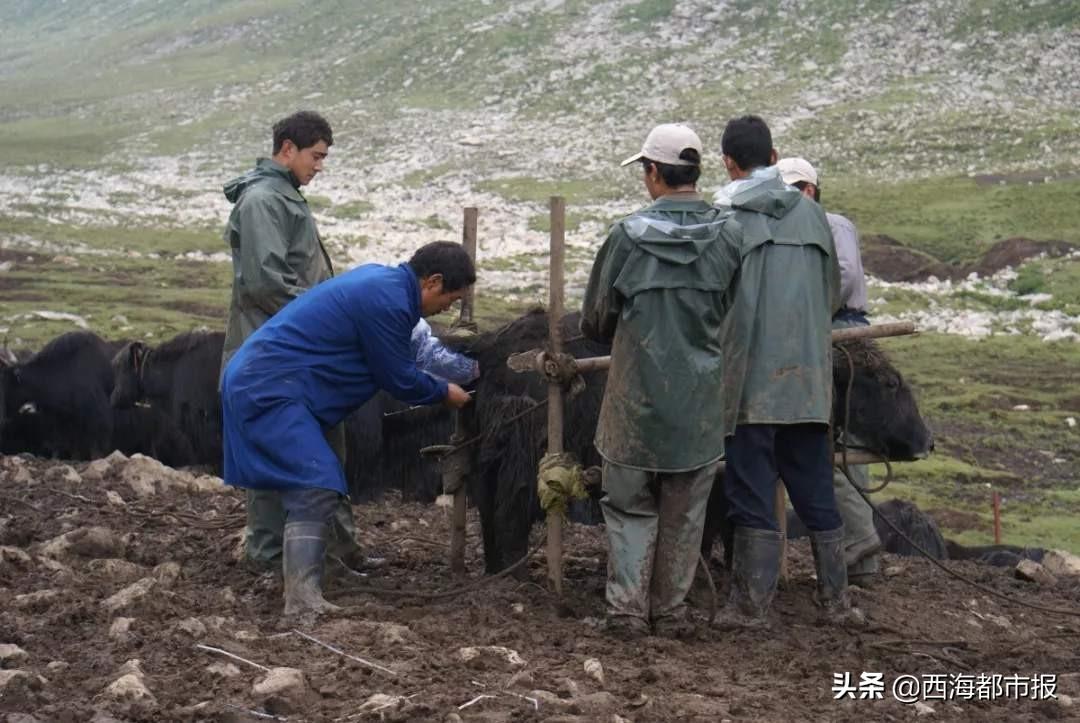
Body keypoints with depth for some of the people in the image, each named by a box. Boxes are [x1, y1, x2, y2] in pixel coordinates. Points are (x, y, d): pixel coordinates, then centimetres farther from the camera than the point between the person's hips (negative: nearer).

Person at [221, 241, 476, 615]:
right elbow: (399, 379, -8)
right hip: (269, 391, -11)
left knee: (313, 485, 18)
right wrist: (444, 392, 9)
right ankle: (303, 599, -24)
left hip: (253, 381, 11)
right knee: (317, 488, -18)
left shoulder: (379, 277, 15)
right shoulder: (387, 302, -18)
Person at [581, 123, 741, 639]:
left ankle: (627, 609, 8)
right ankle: (670, 611, 17)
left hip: (636, 398, -1)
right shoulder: (726, 238, -4)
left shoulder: (627, 237, -9)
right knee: (684, 513, 13)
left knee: (631, 507, 11)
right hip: (700, 403, 2)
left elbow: (595, 321, 1)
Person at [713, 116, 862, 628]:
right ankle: (836, 599, 15)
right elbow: (833, 294, 14)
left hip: (751, 375, -4)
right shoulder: (810, 212, 7)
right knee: (815, 490, 12)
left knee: (751, 492, 1)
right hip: (808, 376, 4)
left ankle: (752, 604, 3)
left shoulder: (725, 219, -8)